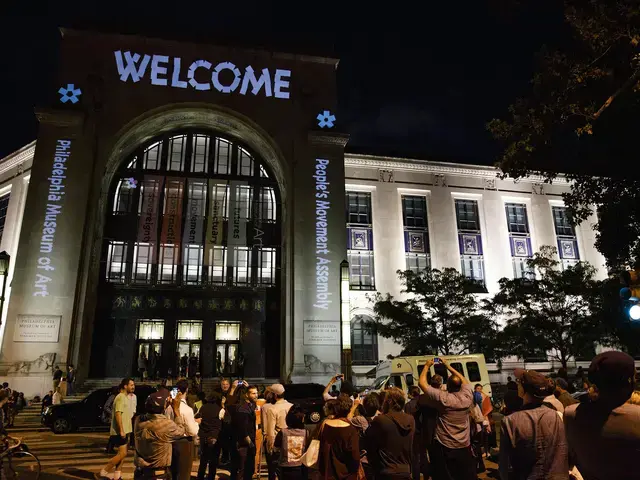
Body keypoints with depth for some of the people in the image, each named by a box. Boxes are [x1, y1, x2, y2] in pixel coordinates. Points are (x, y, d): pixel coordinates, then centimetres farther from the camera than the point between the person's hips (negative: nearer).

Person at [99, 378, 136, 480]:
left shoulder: (125, 397, 15)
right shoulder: (120, 397, -16)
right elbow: (118, 414, -23)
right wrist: (121, 430, -27)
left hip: (124, 430, 10)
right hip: (119, 431, -10)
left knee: (122, 454, 11)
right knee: (122, 454, -10)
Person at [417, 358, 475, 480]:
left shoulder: (443, 398, -20)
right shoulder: (467, 396, -9)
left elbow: (422, 383, -13)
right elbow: (464, 380, 13)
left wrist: (427, 366, 1)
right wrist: (448, 366, 15)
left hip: (444, 448, -4)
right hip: (465, 448, 4)